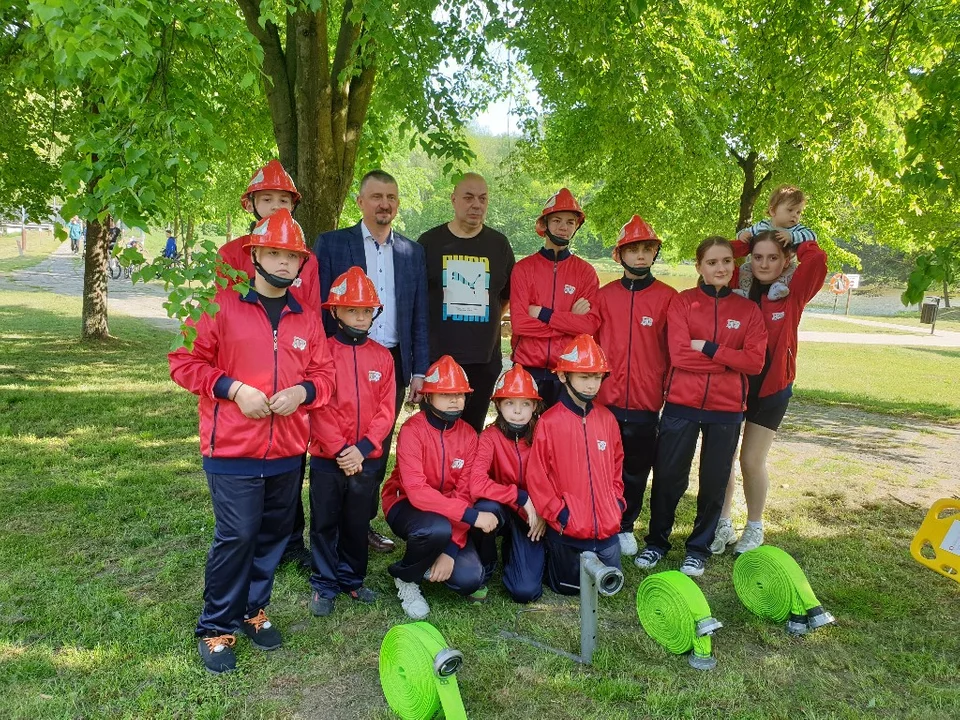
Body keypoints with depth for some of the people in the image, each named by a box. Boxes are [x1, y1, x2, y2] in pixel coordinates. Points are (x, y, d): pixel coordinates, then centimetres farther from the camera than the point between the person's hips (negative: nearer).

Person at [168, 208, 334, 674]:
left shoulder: (307, 319, 7)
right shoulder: (221, 306, -5)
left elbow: (323, 373, 12)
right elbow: (184, 362, -4)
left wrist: (303, 391, -10)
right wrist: (233, 388, -15)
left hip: (287, 451, 5)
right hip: (232, 449, -4)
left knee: (274, 532, 13)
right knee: (237, 535, -5)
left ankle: (252, 610, 34)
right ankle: (216, 628, 15)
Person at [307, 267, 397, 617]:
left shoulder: (382, 356, 3)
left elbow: (385, 410, -1)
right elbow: (320, 407, -11)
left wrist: (362, 449, -12)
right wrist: (340, 450, -15)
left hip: (367, 459, 3)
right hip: (327, 458, -3)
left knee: (357, 523, 16)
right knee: (324, 523, 9)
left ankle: (352, 579, 33)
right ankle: (324, 585, 24)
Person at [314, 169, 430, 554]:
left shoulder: (412, 251, 8)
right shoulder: (331, 243, -1)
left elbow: (419, 317, 9)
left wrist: (419, 371, 4)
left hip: (394, 364, 3)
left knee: (379, 448, 12)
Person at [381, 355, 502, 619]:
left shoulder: (468, 434, -6)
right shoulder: (412, 430, -20)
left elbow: (465, 493, -13)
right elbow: (416, 491, -30)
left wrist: (451, 549, -24)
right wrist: (471, 515, -35)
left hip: (450, 512, 3)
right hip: (406, 506, -3)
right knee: (437, 529, -37)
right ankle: (405, 576, -5)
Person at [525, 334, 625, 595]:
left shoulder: (607, 419, 2)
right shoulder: (549, 422, -13)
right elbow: (537, 476, -12)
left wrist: (617, 502, 6)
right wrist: (558, 514, -13)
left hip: (606, 526, 4)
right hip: (567, 529, -4)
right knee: (569, 587, 10)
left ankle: (588, 560, 41)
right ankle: (549, 556, 37)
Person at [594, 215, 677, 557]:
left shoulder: (667, 297, 0)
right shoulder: (604, 295, 4)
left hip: (646, 401, 0)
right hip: (605, 399, 1)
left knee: (637, 469, 11)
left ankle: (625, 526, 29)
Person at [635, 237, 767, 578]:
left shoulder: (748, 310, 5)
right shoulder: (682, 302, 0)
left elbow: (755, 361, -7)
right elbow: (679, 354, -12)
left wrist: (707, 348, -14)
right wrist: (729, 360, -12)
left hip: (726, 409, 2)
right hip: (681, 405, -1)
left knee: (714, 482, 9)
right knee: (667, 476, 4)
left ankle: (699, 547, 27)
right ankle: (657, 541, 24)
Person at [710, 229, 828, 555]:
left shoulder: (792, 294, -4)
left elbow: (817, 259, -18)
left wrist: (794, 240, -3)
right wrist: (748, 241, -4)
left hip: (771, 387, -2)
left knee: (752, 461, 3)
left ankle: (754, 528, 24)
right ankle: (722, 525, 23)